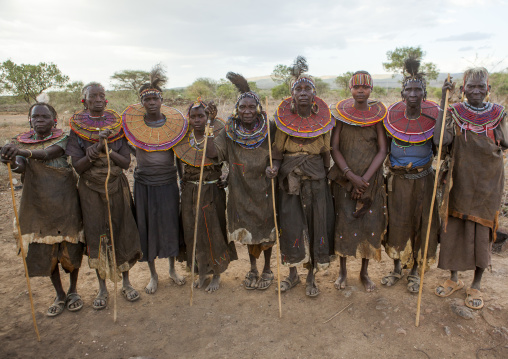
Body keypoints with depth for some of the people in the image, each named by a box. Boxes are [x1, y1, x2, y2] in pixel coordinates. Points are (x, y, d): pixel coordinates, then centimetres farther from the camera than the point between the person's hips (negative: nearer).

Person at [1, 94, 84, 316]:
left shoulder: (62, 139, -3)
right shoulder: (22, 142, 7)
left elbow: (47, 153, -24)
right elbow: (20, 165, -13)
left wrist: (23, 151, -43)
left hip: (64, 202, -3)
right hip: (37, 204, 3)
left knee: (70, 246, 3)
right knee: (44, 250, 7)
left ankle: (73, 291, 25)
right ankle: (60, 295, 24)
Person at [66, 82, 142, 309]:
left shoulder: (117, 126, 1)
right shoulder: (77, 129, -2)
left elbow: (126, 163, -5)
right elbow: (77, 166, -9)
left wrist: (107, 150, -20)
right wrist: (96, 149, -24)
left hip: (117, 186, 1)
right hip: (91, 189, -1)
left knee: (121, 232, 5)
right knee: (96, 235, 5)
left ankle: (126, 283, 23)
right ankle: (102, 289, 21)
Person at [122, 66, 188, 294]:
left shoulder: (174, 122, -2)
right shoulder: (133, 123, -4)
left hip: (168, 182, 1)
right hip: (144, 184, 0)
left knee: (171, 224, 10)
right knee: (147, 227, 8)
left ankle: (172, 269, 33)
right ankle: (153, 275, 27)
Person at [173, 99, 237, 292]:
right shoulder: (183, 138, 1)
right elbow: (180, 164, 13)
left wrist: (226, 176, -15)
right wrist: (183, 182, 3)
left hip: (213, 191, -3)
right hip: (190, 191, 3)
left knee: (214, 231, 4)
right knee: (194, 231, 11)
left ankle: (216, 275, 23)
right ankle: (202, 272, 30)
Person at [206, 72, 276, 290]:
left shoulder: (268, 128, -7)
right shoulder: (230, 131, -6)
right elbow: (213, 152, -14)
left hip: (264, 188, -1)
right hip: (242, 190, 1)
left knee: (266, 228, 11)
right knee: (248, 229, 15)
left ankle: (267, 269, 33)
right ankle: (252, 268, 37)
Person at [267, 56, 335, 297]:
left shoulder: (322, 119, 1)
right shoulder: (284, 119, -1)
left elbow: (326, 152, 7)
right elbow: (278, 151, 1)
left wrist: (326, 177, 2)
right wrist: (275, 167, -18)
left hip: (315, 178, 1)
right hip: (290, 178, 0)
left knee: (316, 224, 2)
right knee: (291, 224, 4)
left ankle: (311, 277, 18)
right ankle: (293, 274, 24)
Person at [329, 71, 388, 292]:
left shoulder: (377, 114, 0)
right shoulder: (341, 113, 0)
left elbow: (382, 151, -4)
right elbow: (334, 148, -4)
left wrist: (365, 179, -14)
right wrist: (351, 176, -14)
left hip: (371, 179, 1)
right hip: (344, 178, 0)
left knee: (369, 224, 2)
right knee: (343, 222, 1)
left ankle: (364, 272, 22)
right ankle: (343, 270, 20)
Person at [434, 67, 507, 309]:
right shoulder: (455, 113, -4)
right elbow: (440, 140, -21)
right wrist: (443, 102, -20)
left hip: (488, 184, 0)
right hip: (460, 182, 0)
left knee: (482, 232, 8)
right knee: (454, 229, 8)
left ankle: (476, 284, 27)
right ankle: (454, 278, 30)